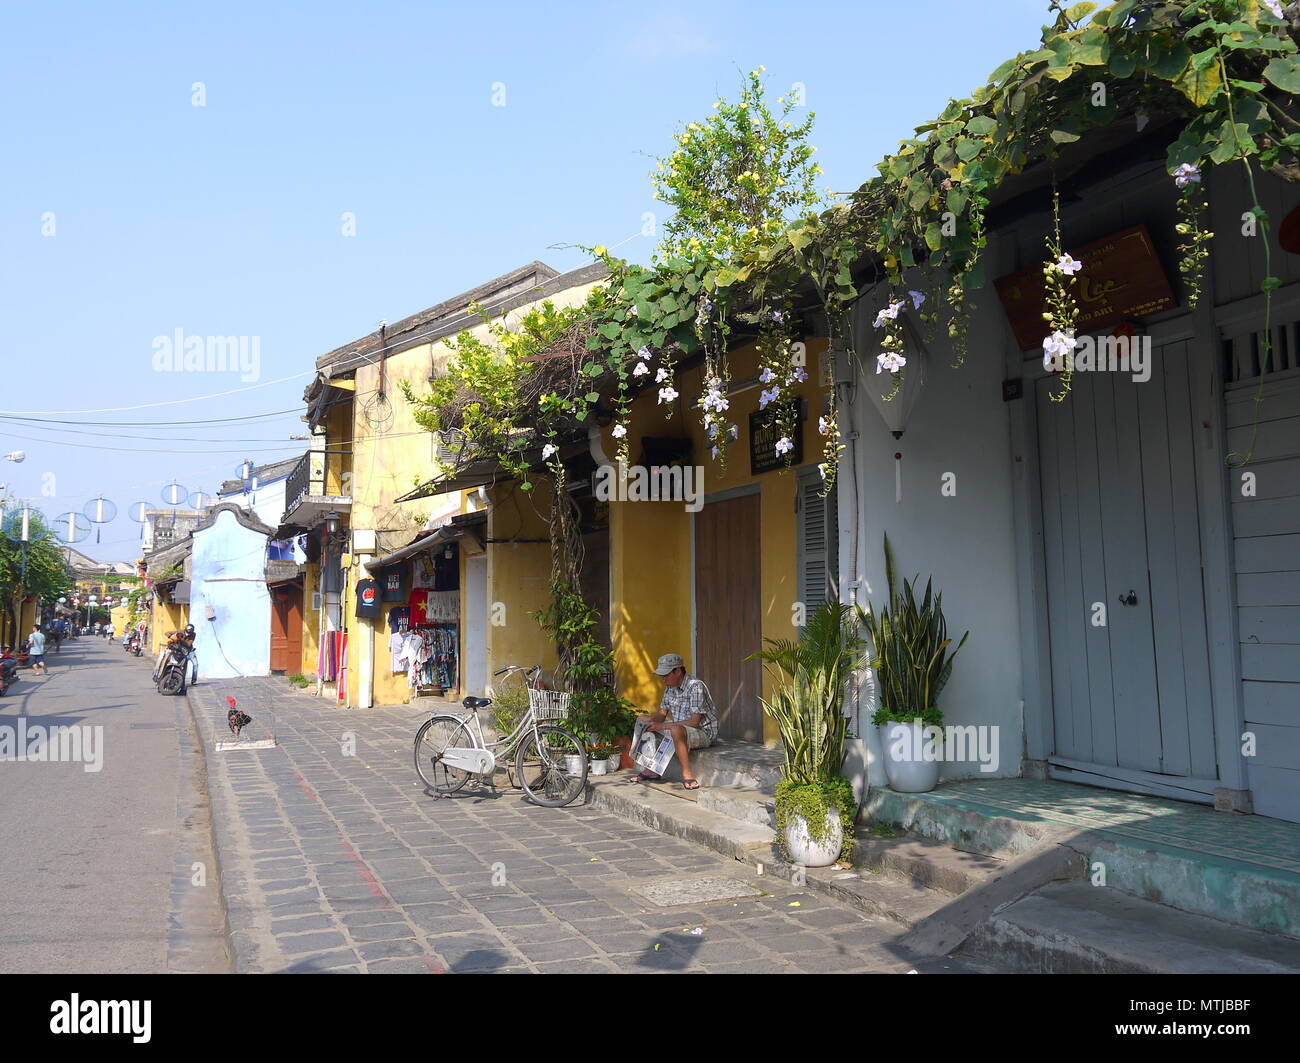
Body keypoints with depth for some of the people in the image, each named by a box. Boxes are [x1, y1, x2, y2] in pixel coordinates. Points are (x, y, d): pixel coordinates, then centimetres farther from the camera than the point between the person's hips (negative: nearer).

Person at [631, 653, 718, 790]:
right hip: (680, 730, 9)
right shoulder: (670, 687, 5)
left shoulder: (695, 686, -22)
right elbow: (662, 713, 12)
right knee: (642, 720, 8)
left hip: (704, 733, -9)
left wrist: (663, 726, -26)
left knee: (676, 730, -41)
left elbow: (694, 722, -27)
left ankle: (686, 774, -27)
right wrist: (652, 722, -11)